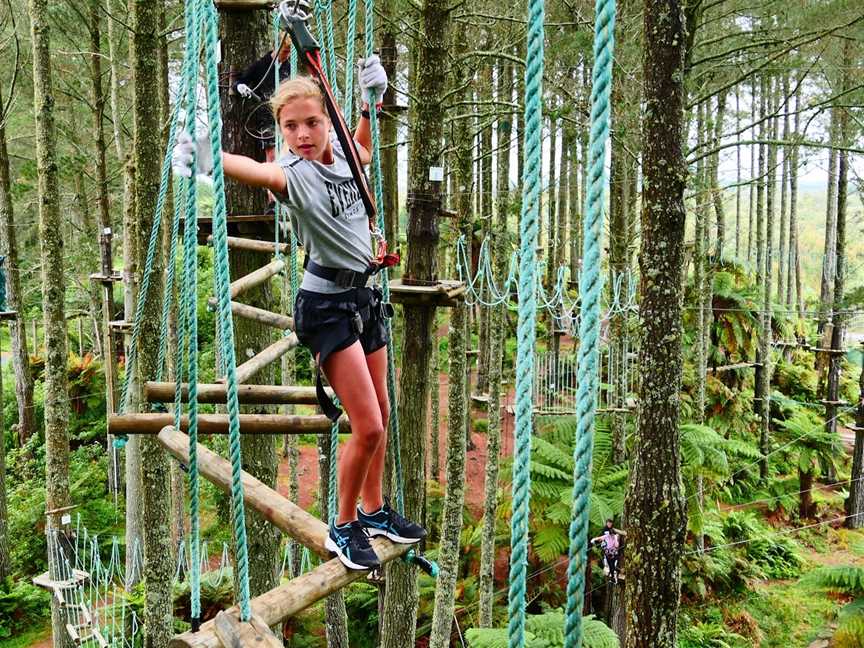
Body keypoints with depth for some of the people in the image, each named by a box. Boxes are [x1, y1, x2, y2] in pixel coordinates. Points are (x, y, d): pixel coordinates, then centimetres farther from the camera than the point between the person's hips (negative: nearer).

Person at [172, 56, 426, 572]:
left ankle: (374, 510, 36)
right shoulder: (292, 175, -18)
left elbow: (363, 148, 28)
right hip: (326, 306, -7)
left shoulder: (344, 158, 2)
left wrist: (372, 100, 16)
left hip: (364, 297, 7)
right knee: (368, 427, -9)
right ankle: (344, 528, 14)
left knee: (382, 413, 16)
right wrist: (203, 158, -62)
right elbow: (249, 169, -42)